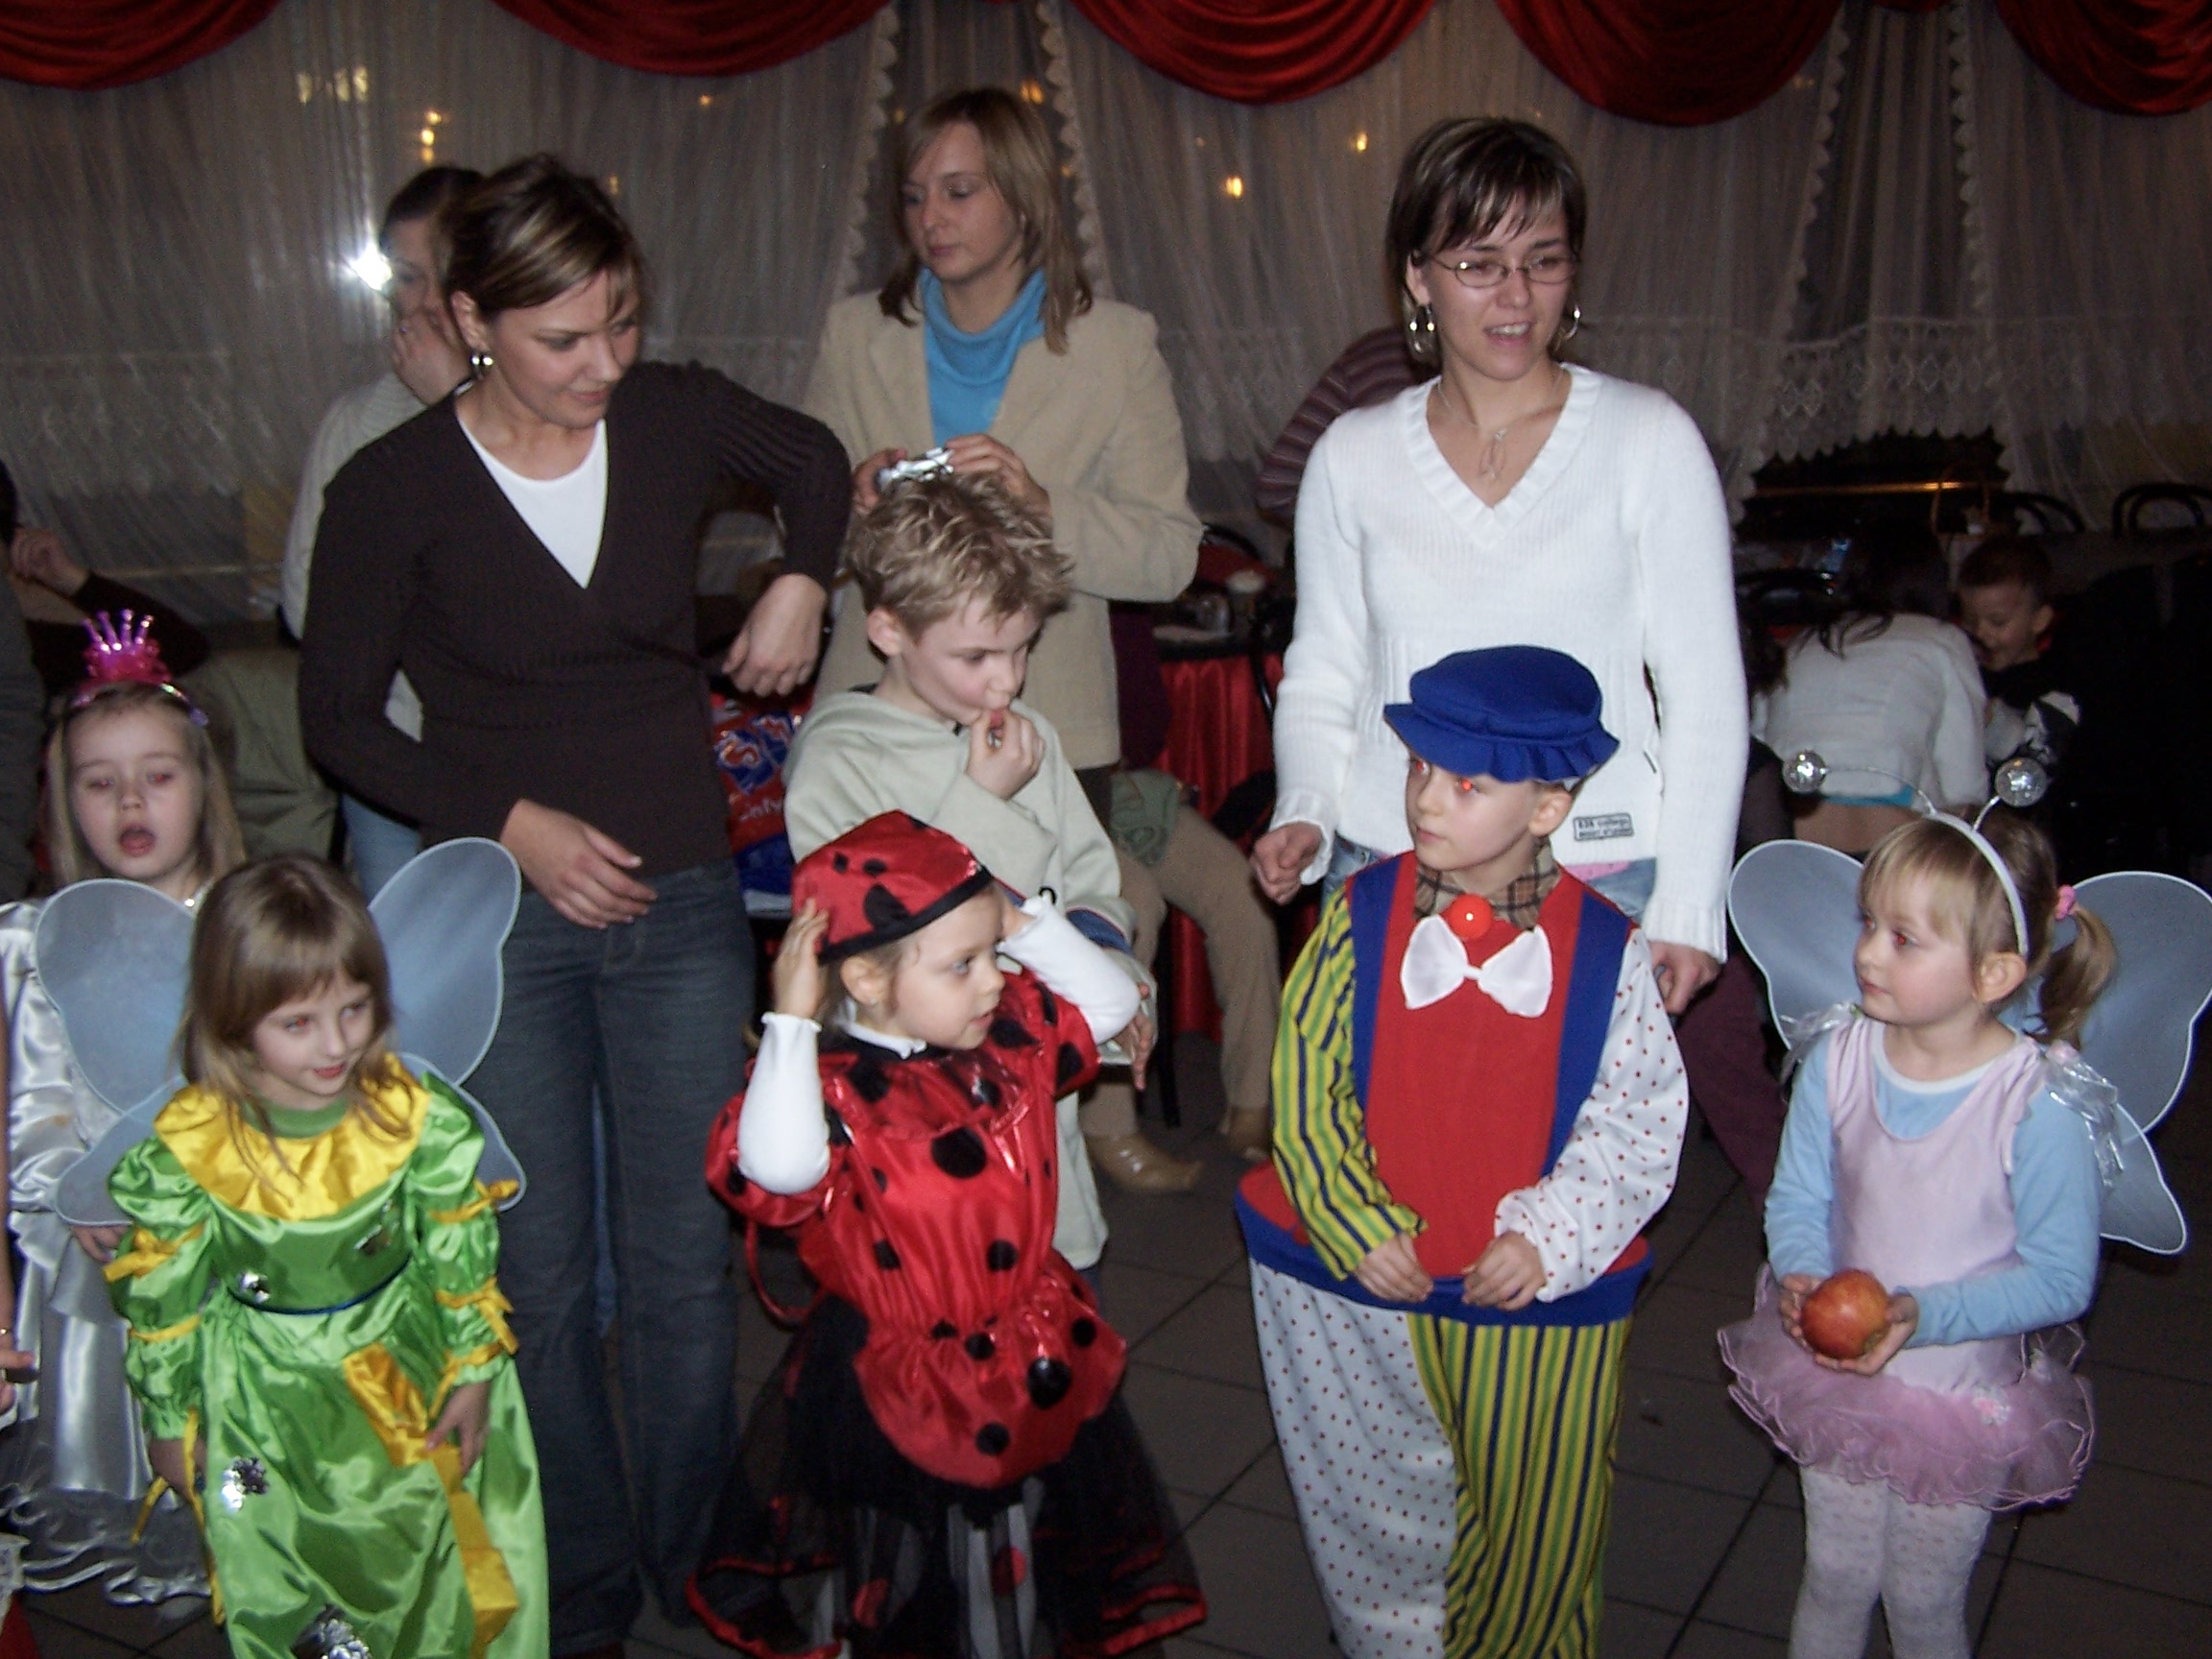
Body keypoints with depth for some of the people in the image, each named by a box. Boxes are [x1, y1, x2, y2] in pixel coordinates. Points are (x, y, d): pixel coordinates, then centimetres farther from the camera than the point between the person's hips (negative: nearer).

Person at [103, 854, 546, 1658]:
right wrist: (171, 1422, 2)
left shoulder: (418, 1118, -18)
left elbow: (462, 1260, -6)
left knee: (443, 1573, 18)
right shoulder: (186, 1152, -20)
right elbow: (162, 1299, -6)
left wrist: (474, 1374, -1)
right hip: (267, 1403, -1)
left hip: (411, 1370, 1)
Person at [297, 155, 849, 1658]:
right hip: (503, 914, -1)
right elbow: (341, 717, -1)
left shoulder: (677, 417, -3)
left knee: (687, 1265, 6)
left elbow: (814, 459, 20)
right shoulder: (396, 488, -8)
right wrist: (511, 821, -11)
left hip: (683, 906, 2)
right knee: (543, 1279, 6)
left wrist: (803, 585, 4)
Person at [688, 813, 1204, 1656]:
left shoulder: (1007, 1038, -2)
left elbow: (1111, 1000, 7)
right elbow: (778, 1168, -42)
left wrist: (1023, 921, -5)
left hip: (1043, 1375, 6)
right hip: (909, 1403, -6)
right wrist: (791, 1020, -35)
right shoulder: (830, 1082, -23)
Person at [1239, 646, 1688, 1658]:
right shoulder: (1360, 915, -7)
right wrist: (1358, 1229, -14)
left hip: (1536, 1305, -1)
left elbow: (1640, 1120, -6)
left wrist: (1549, 1239, -17)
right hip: (1358, 1285, 1)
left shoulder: (1603, 949, -9)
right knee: (1379, 1513, 19)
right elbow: (1305, 1086, -6)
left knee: (1533, 1531, 16)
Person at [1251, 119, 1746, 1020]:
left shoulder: (1651, 439, 1)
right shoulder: (1352, 456, 7)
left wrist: (1687, 909, -4)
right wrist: (1303, 814, -5)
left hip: (1598, 880, -1)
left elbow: (1703, 687, 1)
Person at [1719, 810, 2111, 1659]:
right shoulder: (1837, 1056, -16)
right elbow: (1796, 1199, -5)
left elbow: (2061, 1279, -18)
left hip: (1965, 1399, -2)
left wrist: (1924, 1316, -29)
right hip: (1835, 1374, 3)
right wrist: (1802, 1277, -25)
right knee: (1835, 1578, 20)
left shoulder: (2040, 1105, -25)